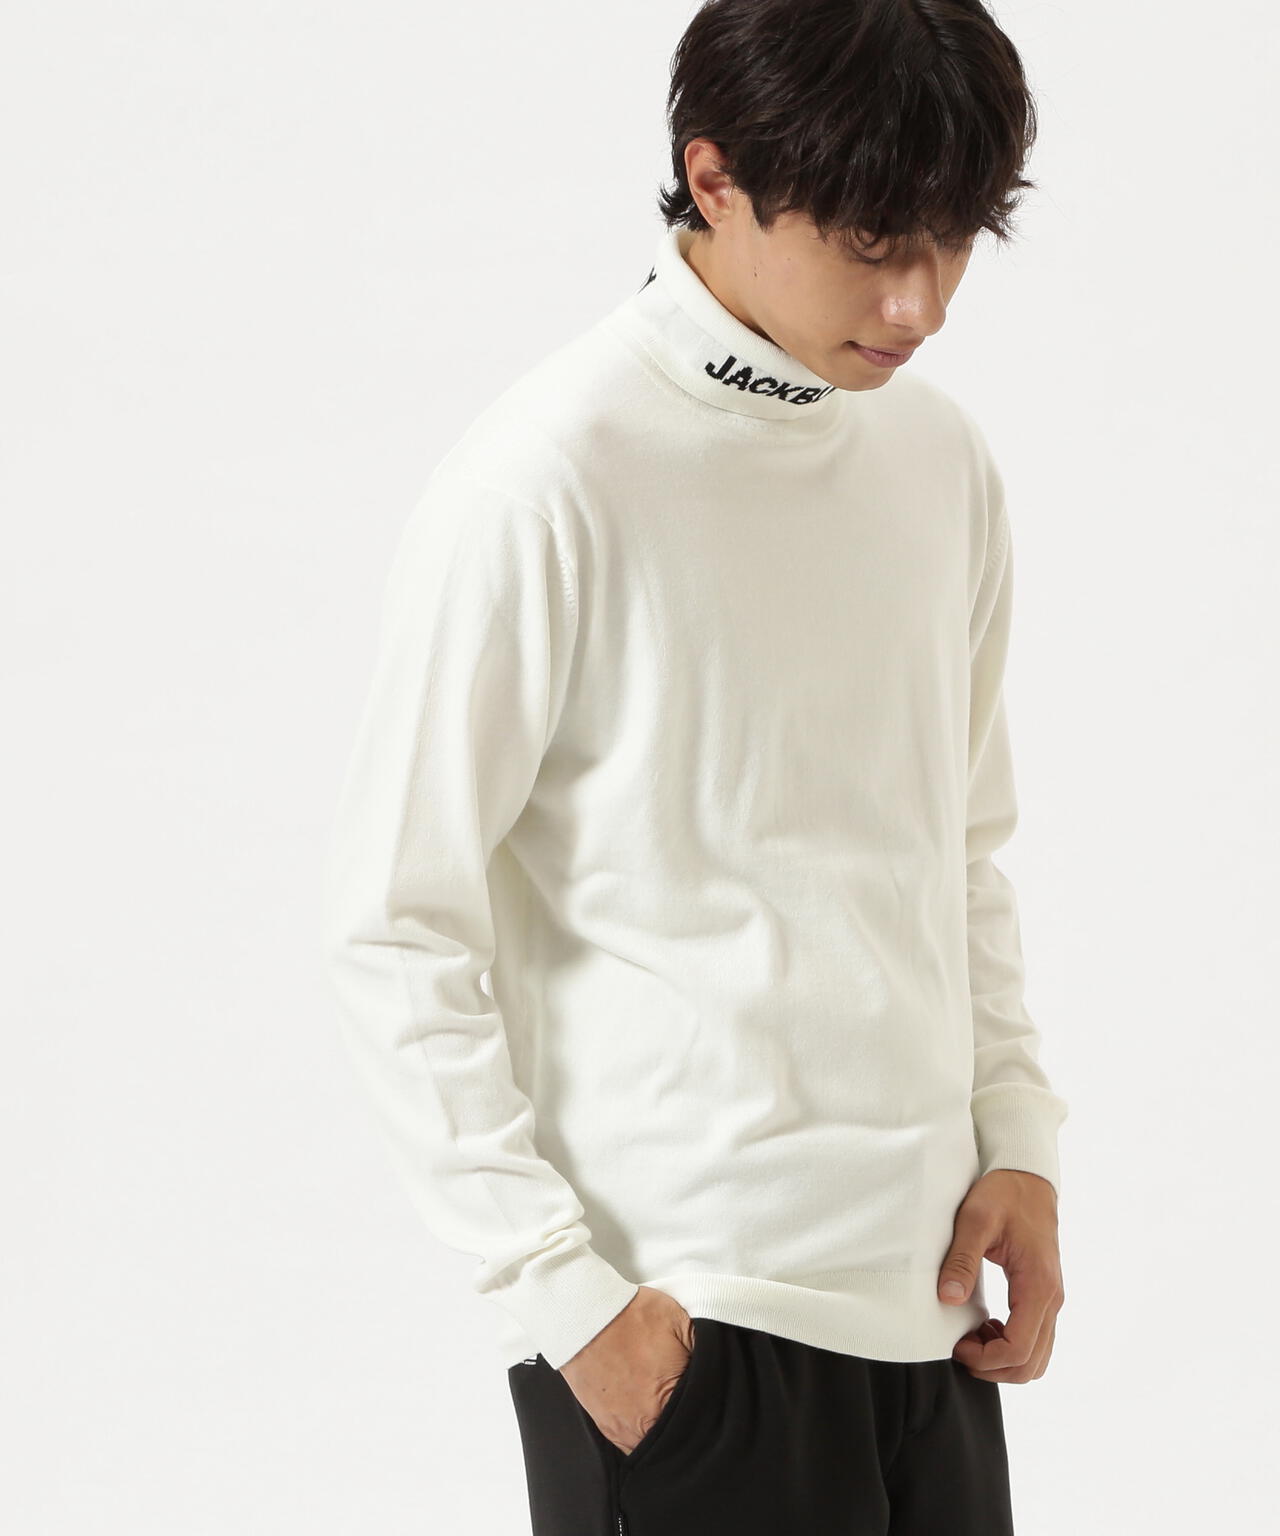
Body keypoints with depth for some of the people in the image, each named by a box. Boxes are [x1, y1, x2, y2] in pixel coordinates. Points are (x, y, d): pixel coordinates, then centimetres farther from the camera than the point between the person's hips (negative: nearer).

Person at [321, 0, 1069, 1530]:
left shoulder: (943, 456, 7)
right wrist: (558, 1287, -13)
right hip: (676, 1319, -6)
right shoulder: (545, 484, -13)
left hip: (926, 1287, 6)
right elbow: (394, 933, -11)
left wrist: (1018, 1140, 6)